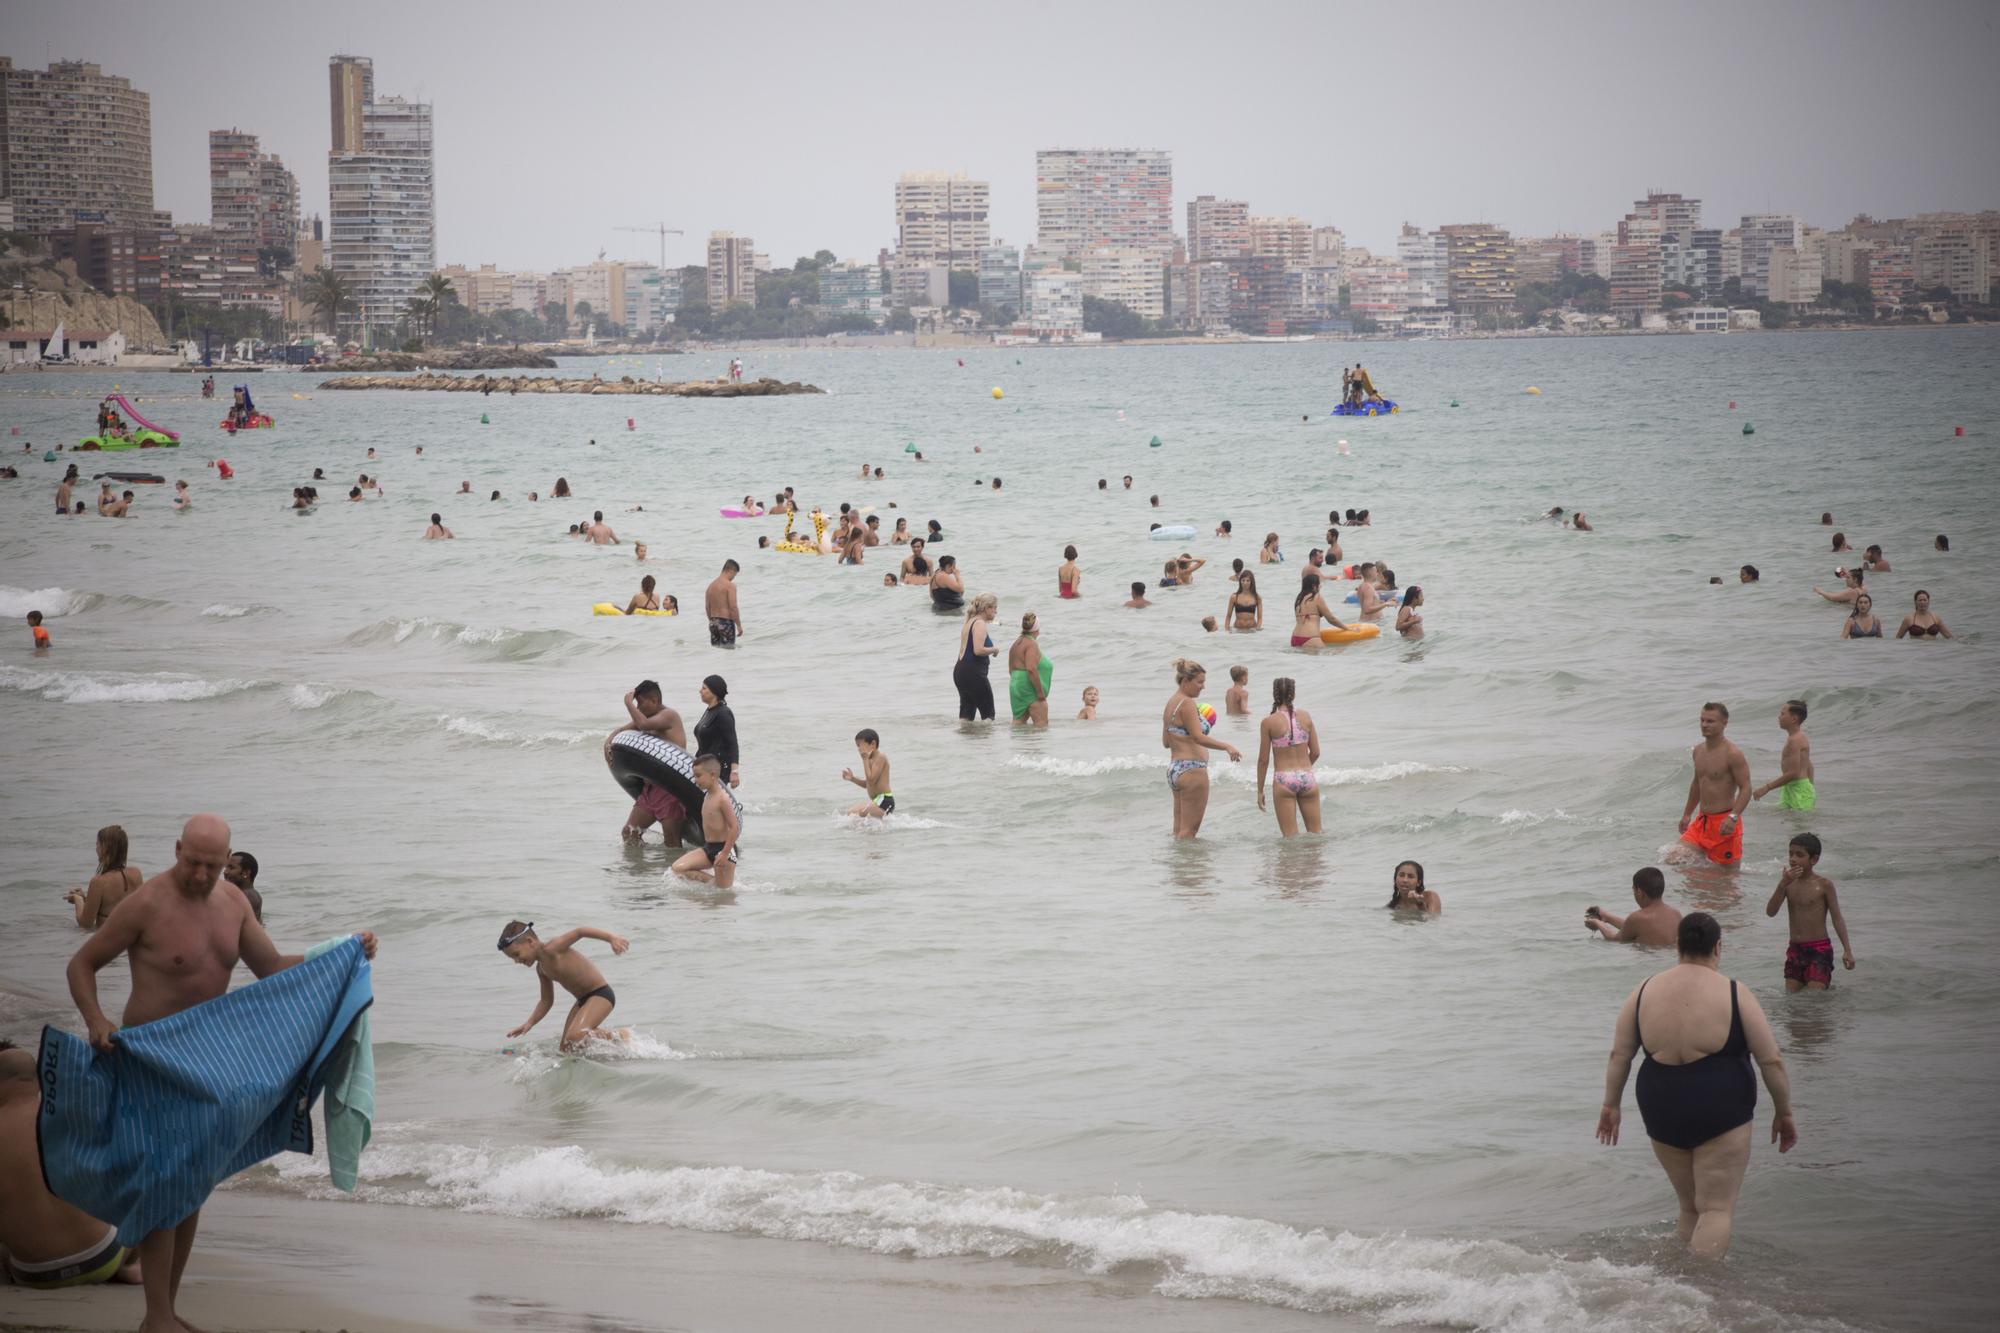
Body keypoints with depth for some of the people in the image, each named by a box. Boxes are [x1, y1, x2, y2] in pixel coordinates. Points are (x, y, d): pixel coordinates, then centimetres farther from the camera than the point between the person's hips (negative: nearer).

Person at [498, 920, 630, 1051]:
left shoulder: (551, 950, -18)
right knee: (566, 1050, 8)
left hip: (601, 994, -10)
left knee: (575, 1037, -28)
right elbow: (546, 1000, 21)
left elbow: (580, 931, -28)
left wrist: (612, 938, -40)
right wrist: (528, 1024, 10)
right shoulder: (541, 968, 10)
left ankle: (618, 1039, -8)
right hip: (583, 1000, 10)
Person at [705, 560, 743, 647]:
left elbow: (707, 607, 15)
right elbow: (733, 607, -16)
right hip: (726, 622, -7)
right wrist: (739, 625, -11)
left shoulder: (711, 585, 11)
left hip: (713, 623, 7)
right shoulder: (730, 585, -12)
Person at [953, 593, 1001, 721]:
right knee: (988, 713, -3)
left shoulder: (970, 622, 18)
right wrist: (994, 649, -7)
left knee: (966, 714, 8)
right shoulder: (980, 624, -12)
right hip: (974, 672, -9)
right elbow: (978, 650, -23)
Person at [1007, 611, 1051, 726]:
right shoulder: (1032, 644, -13)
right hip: (1031, 689, -10)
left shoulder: (1017, 643, 15)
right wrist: (1040, 692, -19)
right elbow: (1031, 669, -23)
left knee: (1019, 721, 11)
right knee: (1042, 723, -9)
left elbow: (1011, 669, 20)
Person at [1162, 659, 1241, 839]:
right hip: (1192, 769, -10)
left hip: (1174, 768, 10)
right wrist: (1227, 746, -31)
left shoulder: (1171, 703, 14)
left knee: (1179, 830, 11)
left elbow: (1166, 742, 19)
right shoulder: (1187, 703, -14)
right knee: (1189, 831, -7)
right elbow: (1199, 738, -24)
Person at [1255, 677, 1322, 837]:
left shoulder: (1268, 722, -6)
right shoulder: (1305, 716, 2)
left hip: (1283, 780, -2)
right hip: (1307, 778, 3)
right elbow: (1315, 752, 7)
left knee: (1290, 837, 2)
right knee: (1315, 833, 12)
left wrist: (1260, 790, 7)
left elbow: (1263, 759, -3)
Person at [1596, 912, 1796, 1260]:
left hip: (1662, 1113, 4)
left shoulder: (1645, 992, 2)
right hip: (1721, 1114, -4)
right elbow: (1771, 1061, -5)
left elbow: (1619, 1055, 5)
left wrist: (1611, 1104, 16)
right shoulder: (1734, 994, -7)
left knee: (1690, 1207, 19)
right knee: (1717, 1210, -2)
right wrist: (1783, 1113, 6)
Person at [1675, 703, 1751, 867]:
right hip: (1702, 821, 7)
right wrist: (1687, 814, 30)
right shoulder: (1699, 751, 11)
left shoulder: (1732, 754, -13)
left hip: (1724, 822, -7)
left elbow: (1745, 789, -16)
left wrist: (1733, 817, -29)